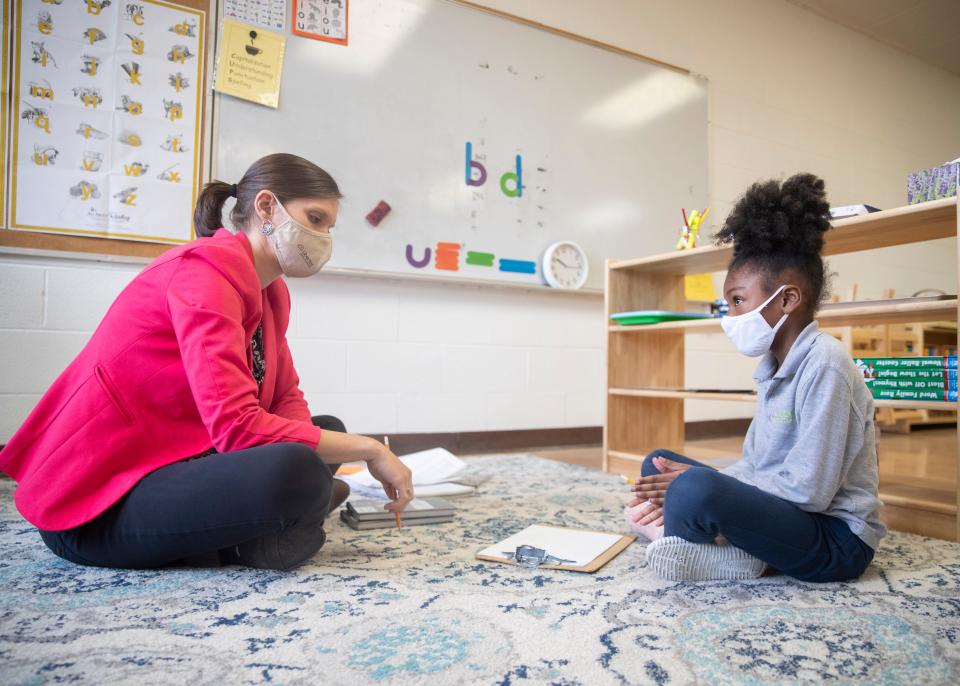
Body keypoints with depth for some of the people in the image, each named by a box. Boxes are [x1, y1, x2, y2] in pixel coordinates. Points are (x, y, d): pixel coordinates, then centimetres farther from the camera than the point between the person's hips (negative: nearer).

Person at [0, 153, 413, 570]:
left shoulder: (269, 292, 8)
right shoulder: (206, 270, -20)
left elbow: (286, 399, 6)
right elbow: (238, 426, -30)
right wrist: (369, 450, -21)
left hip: (170, 466, 10)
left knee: (327, 428, 10)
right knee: (295, 472, -33)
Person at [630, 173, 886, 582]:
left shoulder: (823, 363, -18)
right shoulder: (774, 366, 9)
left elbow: (809, 490, -23)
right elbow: (754, 464, 10)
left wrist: (696, 487, -17)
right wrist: (679, 494, -6)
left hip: (836, 539, -10)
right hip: (791, 514, 10)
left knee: (696, 491, -35)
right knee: (659, 464, 8)